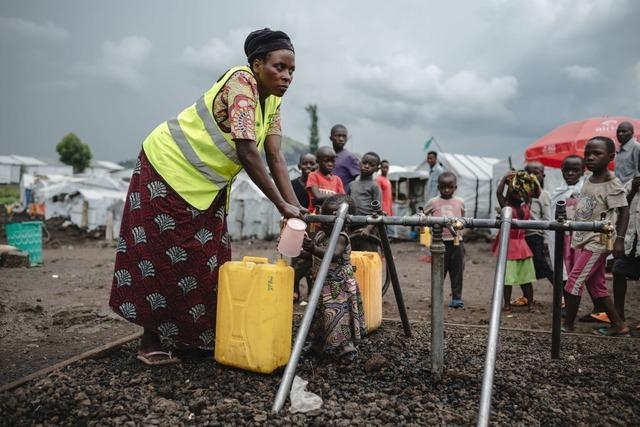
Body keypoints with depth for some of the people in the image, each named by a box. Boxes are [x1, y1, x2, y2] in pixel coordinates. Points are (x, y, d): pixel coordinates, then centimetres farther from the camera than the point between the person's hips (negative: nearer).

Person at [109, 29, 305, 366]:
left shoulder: (272, 102, 1)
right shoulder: (241, 82, -24)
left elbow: (276, 159, -6)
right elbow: (247, 154, -32)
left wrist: (296, 209, -15)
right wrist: (281, 205, -31)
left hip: (207, 183, 8)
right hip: (170, 166, -8)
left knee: (209, 259, 9)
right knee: (165, 257, -3)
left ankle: (201, 336, 22)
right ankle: (152, 342, 10)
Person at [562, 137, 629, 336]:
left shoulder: (611, 184, -12)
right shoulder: (588, 180, 9)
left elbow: (624, 211, -13)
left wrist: (619, 239, -19)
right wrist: (574, 236, 18)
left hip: (597, 242, -8)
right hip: (582, 240, 8)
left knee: (574, 282, -8)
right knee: (596, 285, 13)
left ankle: (567, 324, 2)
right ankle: (618, 324, 24)